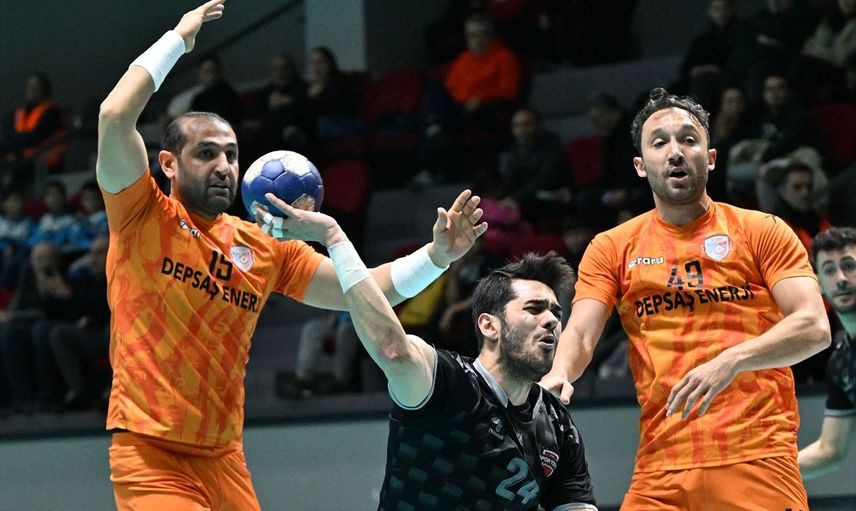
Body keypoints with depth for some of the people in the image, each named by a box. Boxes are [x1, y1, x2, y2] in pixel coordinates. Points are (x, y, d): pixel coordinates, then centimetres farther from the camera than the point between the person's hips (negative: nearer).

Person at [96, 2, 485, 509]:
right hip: (150, 452, -6)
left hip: (224, 458, 6)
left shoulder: (265, 244, 11)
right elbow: (115, 117, -18)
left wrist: (437, 255, -5)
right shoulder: (144, 217, -3)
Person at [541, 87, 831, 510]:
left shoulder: (761, 231, 6)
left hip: (759, 462, -2)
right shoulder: (611, 248, 13)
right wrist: (558, 374, -21)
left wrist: (732, 360, -21)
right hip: (660, 470, 2)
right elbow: (580, 335, 3)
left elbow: (815, 327, -4)